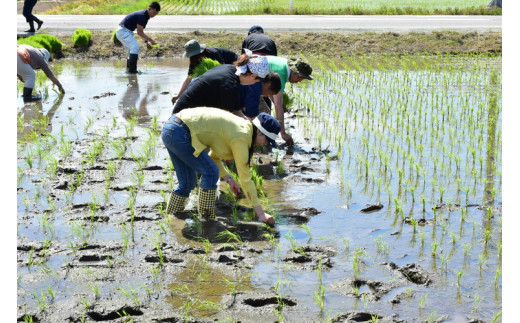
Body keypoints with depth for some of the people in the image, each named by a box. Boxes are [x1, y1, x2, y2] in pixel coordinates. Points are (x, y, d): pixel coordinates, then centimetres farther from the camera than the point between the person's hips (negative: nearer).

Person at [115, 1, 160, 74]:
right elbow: (139, 32, -20)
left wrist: (146, 41, 5)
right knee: (135, 47, -20)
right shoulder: (142, 15, -21)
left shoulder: (145, 16, 10)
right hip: (123, 31, -11)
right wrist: (150, 40, -16)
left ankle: (129, 69, 19)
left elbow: (141, 32, 17)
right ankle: (132, 70, -23)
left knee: (131, 51, 14)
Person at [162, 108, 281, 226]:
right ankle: (207, 221, -2)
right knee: (211, 172, -9)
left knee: (188, 183, 16)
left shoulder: (242, 126, 13)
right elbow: (245, 178, -15)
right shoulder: (241, 137, -15)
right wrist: (261, 213, -13)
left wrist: (228, 178, 11)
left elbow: (213, 155, 19)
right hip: (179, 134, -10)